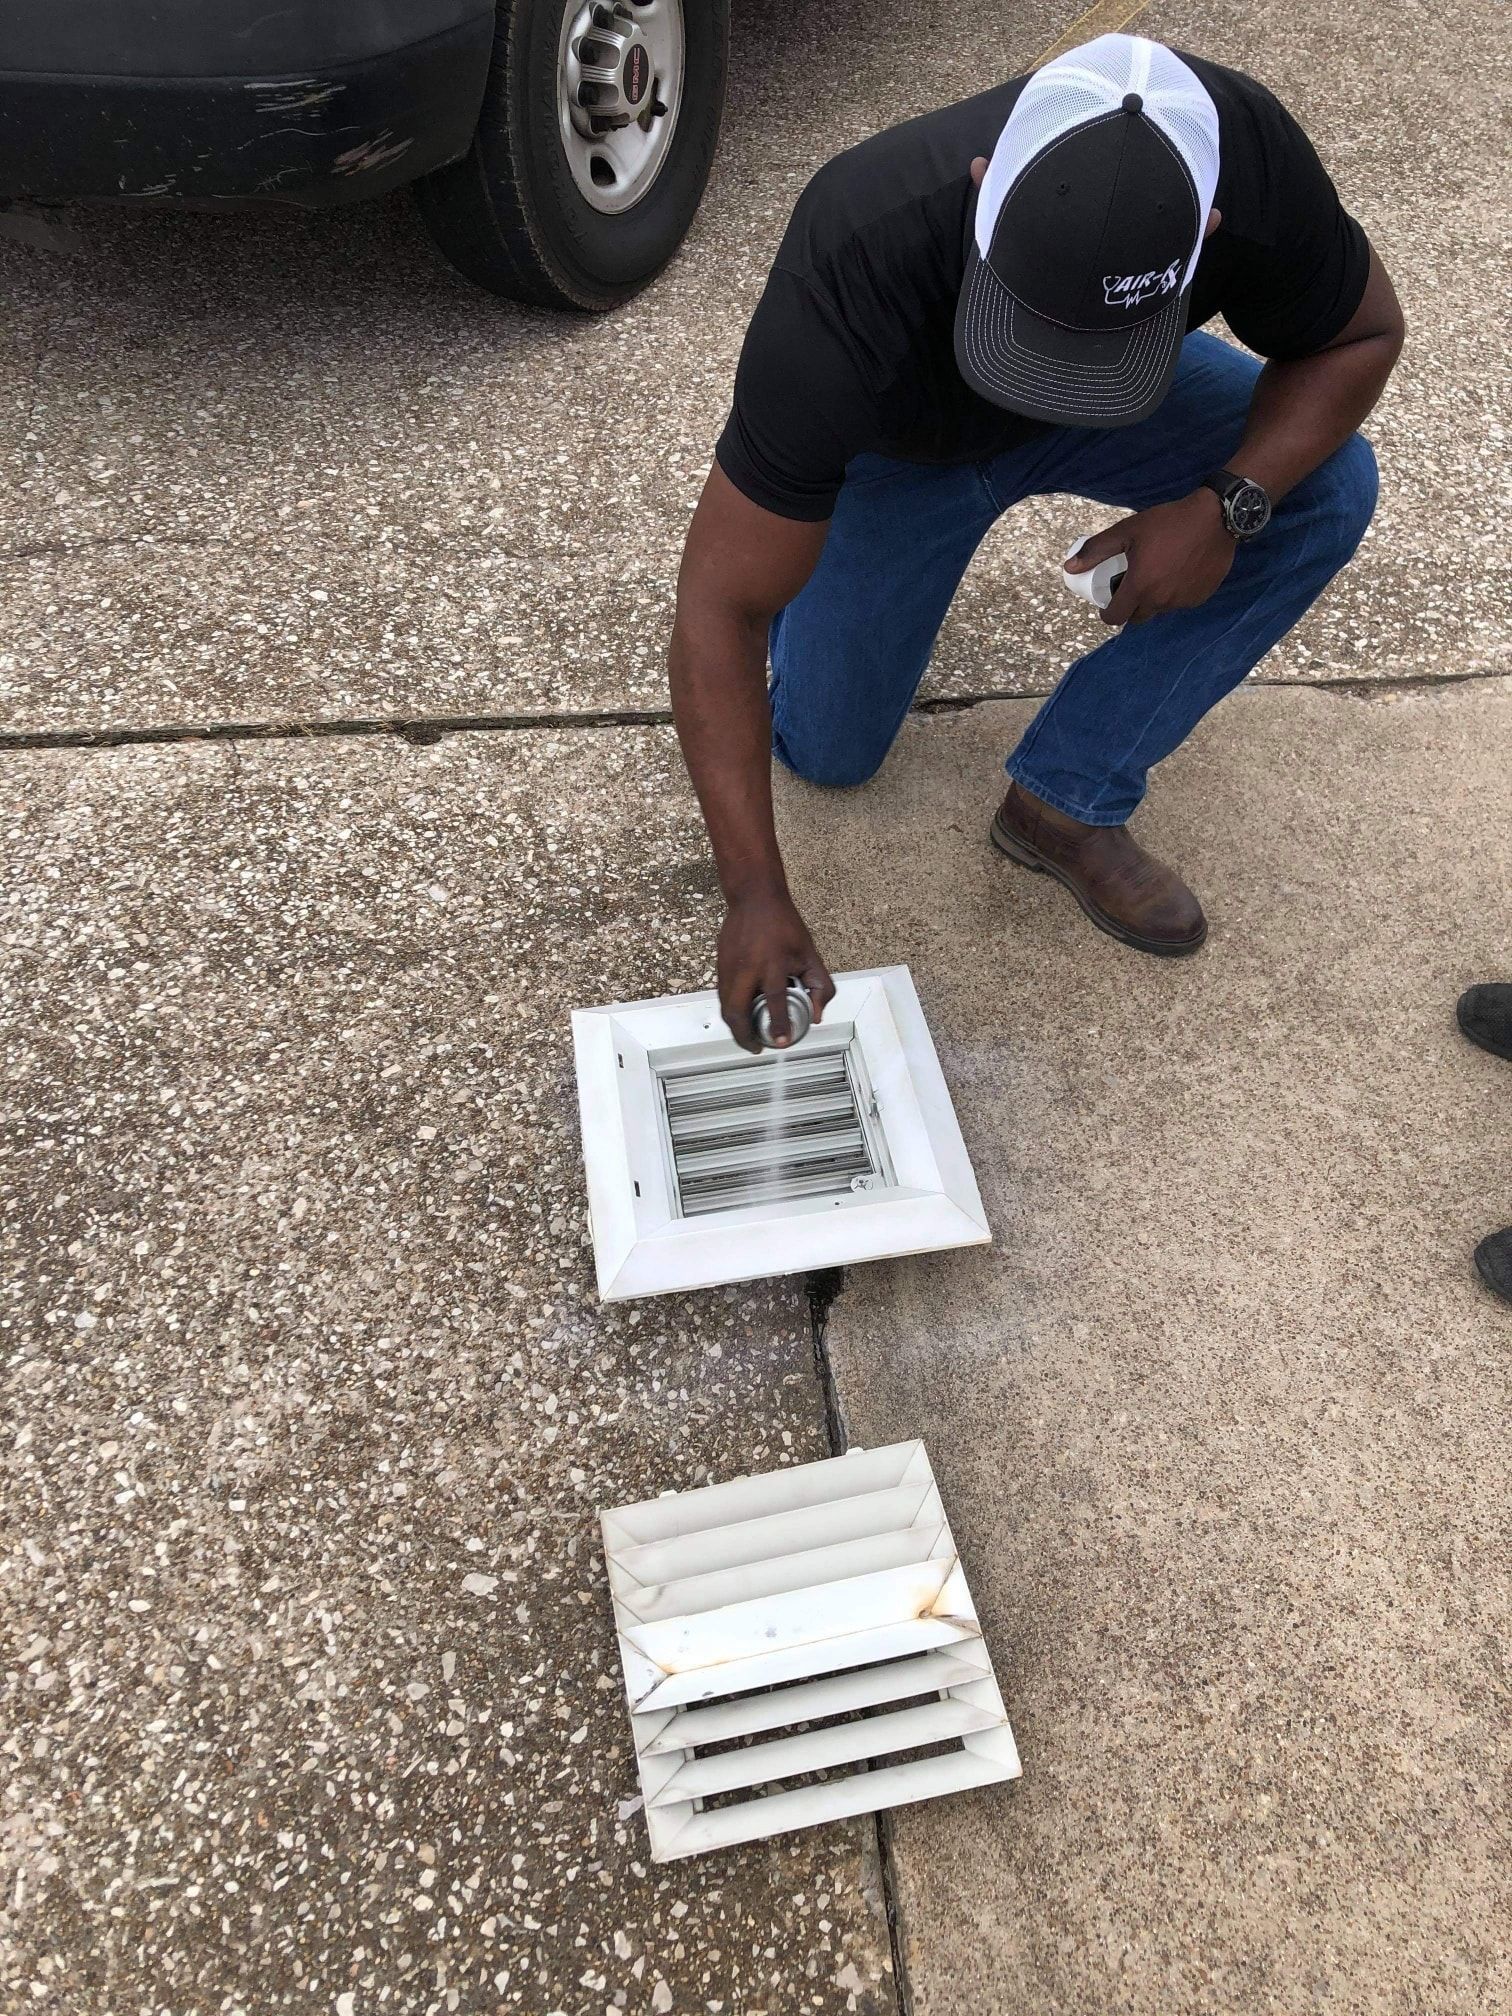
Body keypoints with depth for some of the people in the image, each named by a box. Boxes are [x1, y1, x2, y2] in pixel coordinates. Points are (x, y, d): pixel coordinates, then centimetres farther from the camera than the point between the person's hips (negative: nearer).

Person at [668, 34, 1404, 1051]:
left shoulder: (1250, 158, -33)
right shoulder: (852, 284, -42)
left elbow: (1363, 335, -13)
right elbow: (721, 606, -38)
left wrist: (1229, 501, -33)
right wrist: (757, 897, -43)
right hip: (894, 445, -2)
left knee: (1329, 489, -21)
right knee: (825, 752, 0)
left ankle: (1067, 802, -9)